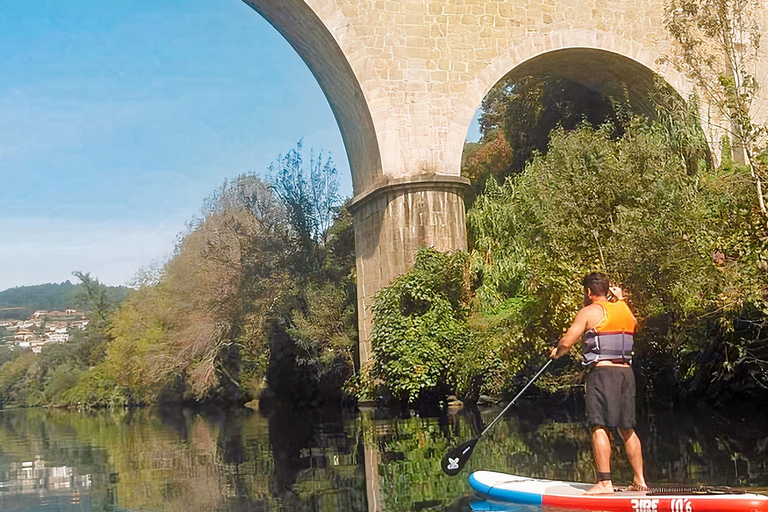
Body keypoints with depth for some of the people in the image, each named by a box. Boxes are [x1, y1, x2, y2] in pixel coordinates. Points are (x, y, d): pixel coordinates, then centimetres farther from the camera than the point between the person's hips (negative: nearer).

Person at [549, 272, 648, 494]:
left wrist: (556, 353, 15)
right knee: (627, 429, 14)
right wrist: (620, 299, 38)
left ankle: (605, 482, -11)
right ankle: (640, 480, 17)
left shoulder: (589, 312, -2)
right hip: (626, 372, 7)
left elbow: (566, 342, -6)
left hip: (602, 371, -7)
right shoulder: (625, 310, 15)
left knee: (600, 427, -6)